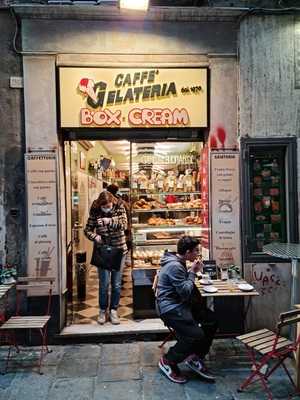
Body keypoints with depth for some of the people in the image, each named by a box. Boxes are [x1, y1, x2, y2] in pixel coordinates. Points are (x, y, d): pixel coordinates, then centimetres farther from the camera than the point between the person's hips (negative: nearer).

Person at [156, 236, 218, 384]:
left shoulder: (179, 262, 10)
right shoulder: (174, 266, -23)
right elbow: (185, 292, -22)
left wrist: (193, 271, 2)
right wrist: (192, 272, -12)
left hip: (179, 303, 11)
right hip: (171, 308, -11)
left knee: (211, 320, 4)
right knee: (196, 335, -20)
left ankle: (195, 357, 15)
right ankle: (167, 361, 2)